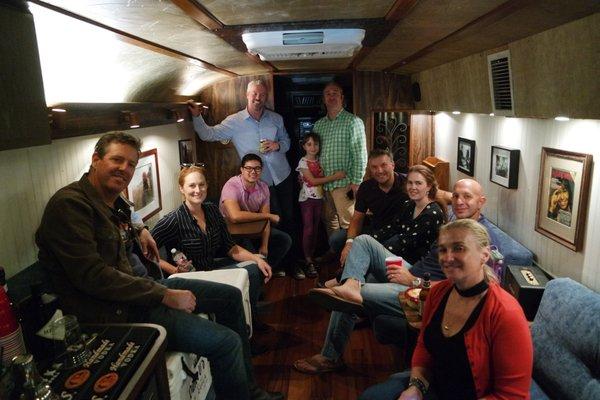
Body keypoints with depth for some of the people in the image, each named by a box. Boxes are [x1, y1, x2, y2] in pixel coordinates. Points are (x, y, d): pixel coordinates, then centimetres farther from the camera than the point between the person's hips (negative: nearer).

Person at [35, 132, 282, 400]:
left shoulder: (116, 204, 11)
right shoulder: (69, 204, -17)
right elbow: (92, 275, -25)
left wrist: (140, 230, 12)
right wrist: (165, 295, -22)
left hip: (135, 285, 10)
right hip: (110, 311, -10)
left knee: (230, 296, 12)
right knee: (226, 342, -19)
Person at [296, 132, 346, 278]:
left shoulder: (319, 160, 8)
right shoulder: (303, 162, -9)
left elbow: (321, 178, 10)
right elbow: (313, 181, -17)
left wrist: (335, 175, -9)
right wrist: (334, 177, -18)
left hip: (319, 197, 5)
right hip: (307, 198, -5)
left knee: (315, 228, 10)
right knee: (308, 229, -4)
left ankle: (312, 255, 21)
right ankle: (308, 261, 2)